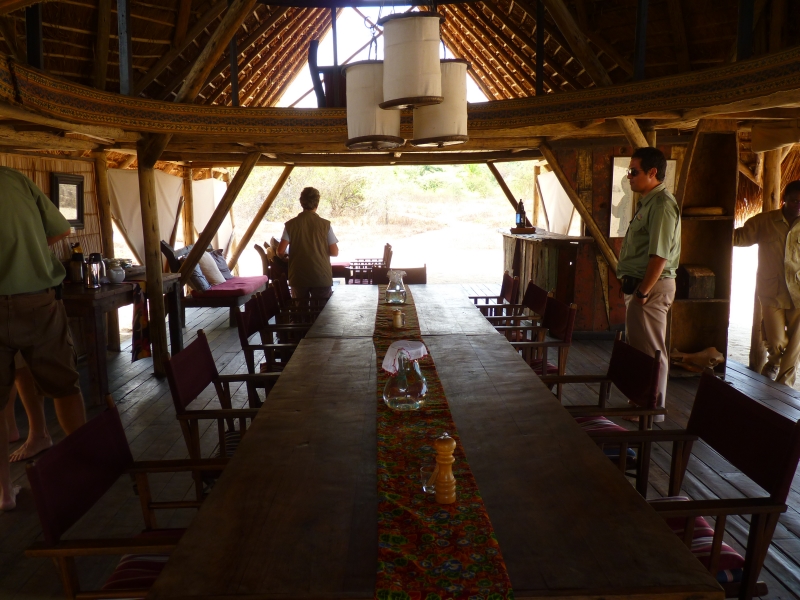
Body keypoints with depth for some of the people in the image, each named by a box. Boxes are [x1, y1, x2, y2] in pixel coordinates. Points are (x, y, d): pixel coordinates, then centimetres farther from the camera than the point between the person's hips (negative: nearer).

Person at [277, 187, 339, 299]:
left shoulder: (291, 224, -2)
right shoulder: (325, 224, -5)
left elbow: (280, 252, -7)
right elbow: (335, 252, -4)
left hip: (298, 277, 2)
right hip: (321, 277, -1)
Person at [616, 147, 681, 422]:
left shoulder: (662, 205, -17)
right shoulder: (647, 202, 15)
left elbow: (659, 255, -24)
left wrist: (642, 292, -21)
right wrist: (635, 289, 15)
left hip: (651, 287, -11)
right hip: (638, 284, 11)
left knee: (650, 351, -1)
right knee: (637, 347, 18)